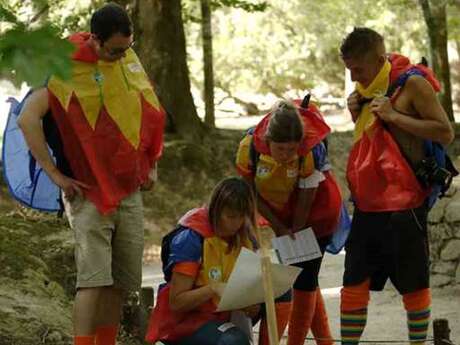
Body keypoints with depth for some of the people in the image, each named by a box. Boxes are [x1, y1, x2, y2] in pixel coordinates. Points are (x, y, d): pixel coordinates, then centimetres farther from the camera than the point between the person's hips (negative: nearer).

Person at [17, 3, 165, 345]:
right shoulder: (69, 69, -13)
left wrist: (151, 165, 17)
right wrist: (56, 175, -18)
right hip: (89, 192, -6)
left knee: (121, 281, 5)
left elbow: (150, 113, 23)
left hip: (130, 191, 6)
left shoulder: (129, 60, 8)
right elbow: (28, 119, -20)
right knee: (94, 279, -14)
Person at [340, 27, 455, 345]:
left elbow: (445, 133, -14)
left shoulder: (411, 83, -10)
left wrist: (393, 115, -19)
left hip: (403, 204, -7)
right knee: (354, 283, 8)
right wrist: (358, 114, 4)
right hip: (367, 205, 7)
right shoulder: (368, 89, 12)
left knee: (413, 285, 2)